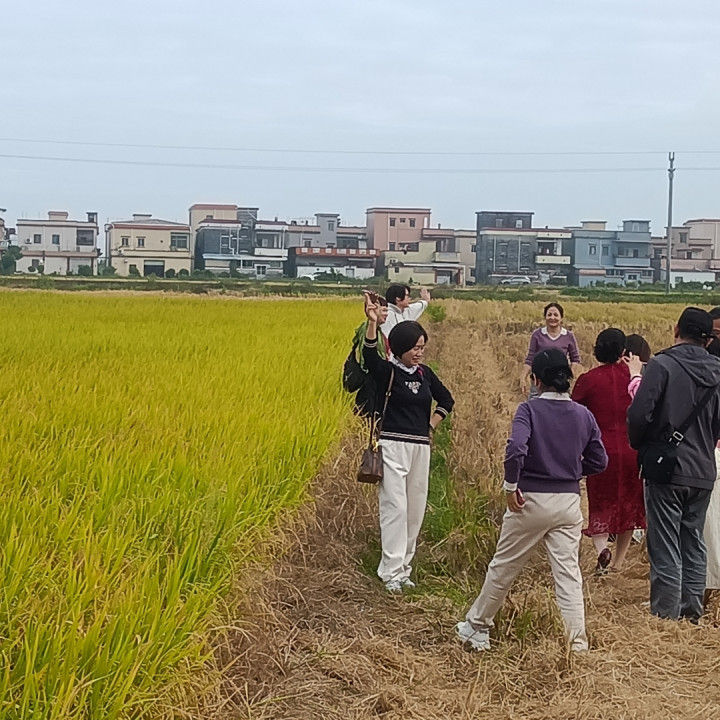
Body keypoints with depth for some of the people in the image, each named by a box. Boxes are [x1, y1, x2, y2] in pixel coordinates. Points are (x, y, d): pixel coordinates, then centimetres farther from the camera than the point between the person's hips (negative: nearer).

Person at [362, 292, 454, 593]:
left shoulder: (425, 373, 9)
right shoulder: (388, 372, -7)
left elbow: (446, 400, 21)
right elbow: (370, 357, -28)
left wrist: (431, 425, 8)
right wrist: (372, 323, -40)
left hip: (421, 447, 6)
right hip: (394, 445, -6)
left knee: (415, 510, 8)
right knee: (395, 507, -11)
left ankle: (404, 568, 18)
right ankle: (391, 572, -8)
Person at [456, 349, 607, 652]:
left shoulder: (529, 410, -10)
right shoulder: (584, 415, 2)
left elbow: (516, 449, -26)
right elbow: (599, 461, 5)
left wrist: (511, 485, -13)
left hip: (531, 500, -3)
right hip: (569, 502, 3)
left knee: (503, 568, 11)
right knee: (568, 573, 5)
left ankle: (476, 627, 26)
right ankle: (578, 642, 3)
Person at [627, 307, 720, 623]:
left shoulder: (662, 365, -12)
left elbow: (639, 414, -17)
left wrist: (640, 446, 1)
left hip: (666, 469, -5)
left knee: (665, 549, 0)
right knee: (694, 545, 17)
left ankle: (666, 616, 3)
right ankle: (692, 613, 24)